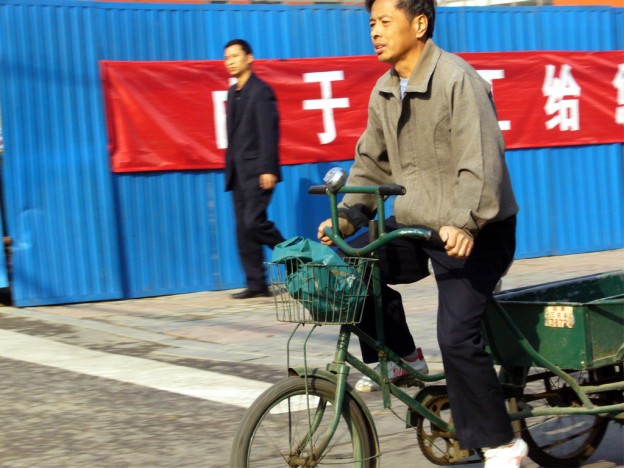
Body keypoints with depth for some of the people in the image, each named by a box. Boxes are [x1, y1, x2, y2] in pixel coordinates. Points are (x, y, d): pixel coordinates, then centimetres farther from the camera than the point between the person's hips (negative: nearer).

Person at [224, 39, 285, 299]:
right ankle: (256, 284, 5)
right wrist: (230, 166, 12)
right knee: (243, 229, 4)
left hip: (257, 170, -8)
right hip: (238, 171, 8)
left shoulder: (261, 91, -7)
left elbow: (269, 133, -13)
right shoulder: (233, 93, 17)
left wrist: (267, 169, -20)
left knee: (254, 222, -17)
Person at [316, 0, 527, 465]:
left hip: (474, 233, -8)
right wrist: (346, 216, 0)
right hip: (415, 225, 8)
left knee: (456, 335, -17)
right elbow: (372, 164, 14)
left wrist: (464, 223, -39)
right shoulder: (385, 92, 6)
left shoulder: (457, 79, -18)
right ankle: (400, 357, 10)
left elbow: (480, 162, -27)